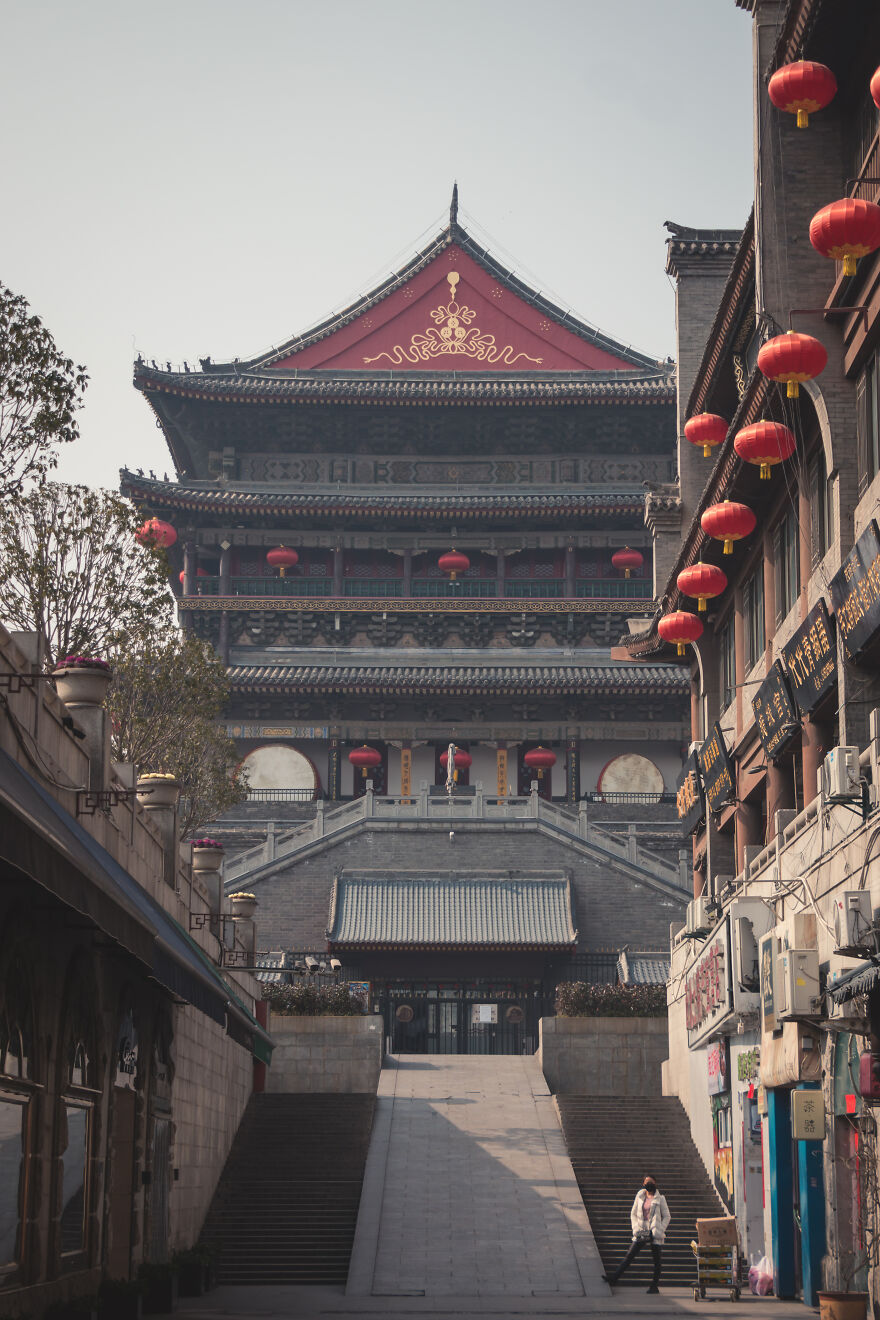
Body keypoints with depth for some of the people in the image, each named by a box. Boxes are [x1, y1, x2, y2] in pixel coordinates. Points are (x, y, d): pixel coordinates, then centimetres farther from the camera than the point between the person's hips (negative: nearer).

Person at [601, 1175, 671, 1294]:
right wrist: (636, 1229, 0)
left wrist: (660, 1230, -7)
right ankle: (614, 1277, -6)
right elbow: (633, 1214, 13)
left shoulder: (660, 1199, 0)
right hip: (641, 1232, 2)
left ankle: (655, 1286, 10)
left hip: (655, 1233, -2)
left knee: (656, 1260, 2)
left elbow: (666, 1216, 3)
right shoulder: (640, 1197, 9)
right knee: (630, 1255, -3)